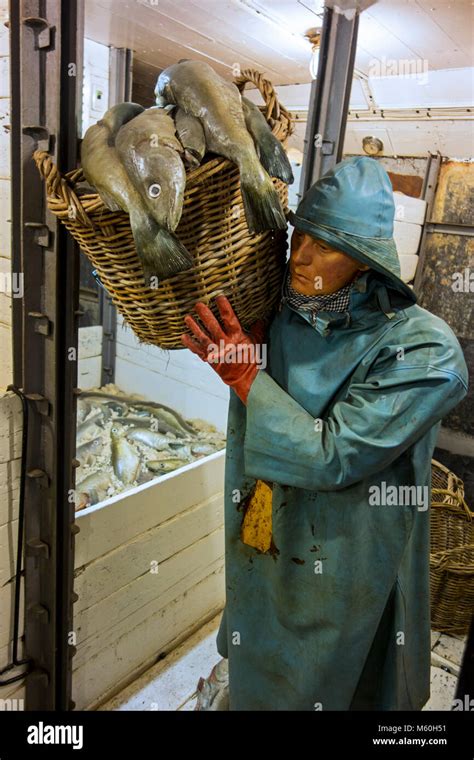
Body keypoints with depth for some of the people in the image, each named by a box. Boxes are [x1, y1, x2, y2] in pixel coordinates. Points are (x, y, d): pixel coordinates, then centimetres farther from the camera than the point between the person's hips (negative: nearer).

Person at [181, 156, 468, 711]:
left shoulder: (424, 351, -25)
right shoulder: (277, 313, -9)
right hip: (259, 554, 5)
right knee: (251, 683, 30)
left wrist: (245, 377, -25)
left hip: (336, 574, -5)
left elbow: (333, 456, -28)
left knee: (312, 690, 23)